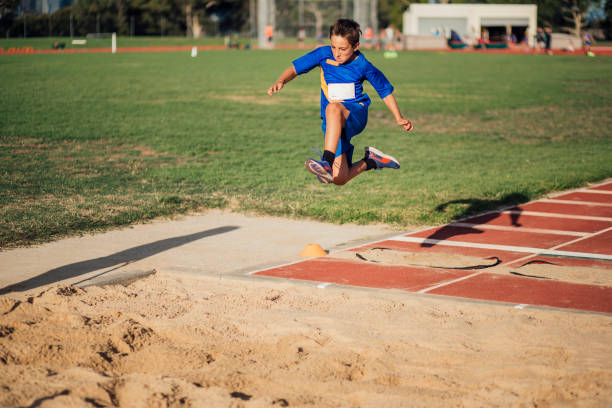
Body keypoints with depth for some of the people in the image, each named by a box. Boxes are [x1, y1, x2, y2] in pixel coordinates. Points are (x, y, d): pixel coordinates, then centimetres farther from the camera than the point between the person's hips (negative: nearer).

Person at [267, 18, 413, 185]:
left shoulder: (363, 66, -4)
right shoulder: (323, 54, -1)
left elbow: (385, 90, 10)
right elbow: (294, 69, 3)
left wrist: (399, 118, 7)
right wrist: (280, 81, -18)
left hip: (356, 113, -3)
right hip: (332, 123, 4)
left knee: (333, 108, -41)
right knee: (340, 179, -8)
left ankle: (327, 163, -51)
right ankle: (369, 162, 22)